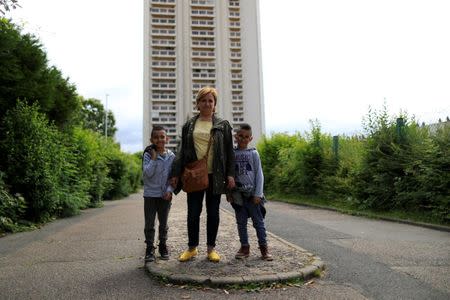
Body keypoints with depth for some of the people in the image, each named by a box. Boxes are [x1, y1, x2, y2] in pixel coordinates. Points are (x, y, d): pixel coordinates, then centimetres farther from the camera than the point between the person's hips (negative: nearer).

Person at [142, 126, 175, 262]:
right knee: (149, 224, 3)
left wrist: (169, 190, -9)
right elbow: (147, 173, -18)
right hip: (150, 194, -2)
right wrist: (154, 158, -20)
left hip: (165, 195, 2)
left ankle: (163, 246, 29)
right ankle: (149, 248, 15)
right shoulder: (148, 155, -8)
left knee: (163, 223, 13)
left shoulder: (171, 156, -2)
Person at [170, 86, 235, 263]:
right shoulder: (189, 125, 8)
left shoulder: (223, 125, 5)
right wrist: (176, 173, 3)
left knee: (213, 212, 8)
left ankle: (211, 248, 21)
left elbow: (229, 152, 3)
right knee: (193, 213, 6)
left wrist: (230, 174, -5)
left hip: (215, 175, -1)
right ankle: (192, 248, 22)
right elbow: (182, 151, 9)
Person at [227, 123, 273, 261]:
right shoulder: (231, 154, 2)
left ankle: (264, 247, 12)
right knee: (241, 222, 9)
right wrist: (228, 192, 1)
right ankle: (244, 247, 20)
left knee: (258, 221, 4)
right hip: (237, 194, 2)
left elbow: (259, 174, -1)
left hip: (252, 194, -1)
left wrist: (258, 194, -7)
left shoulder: (253, 153, -1)